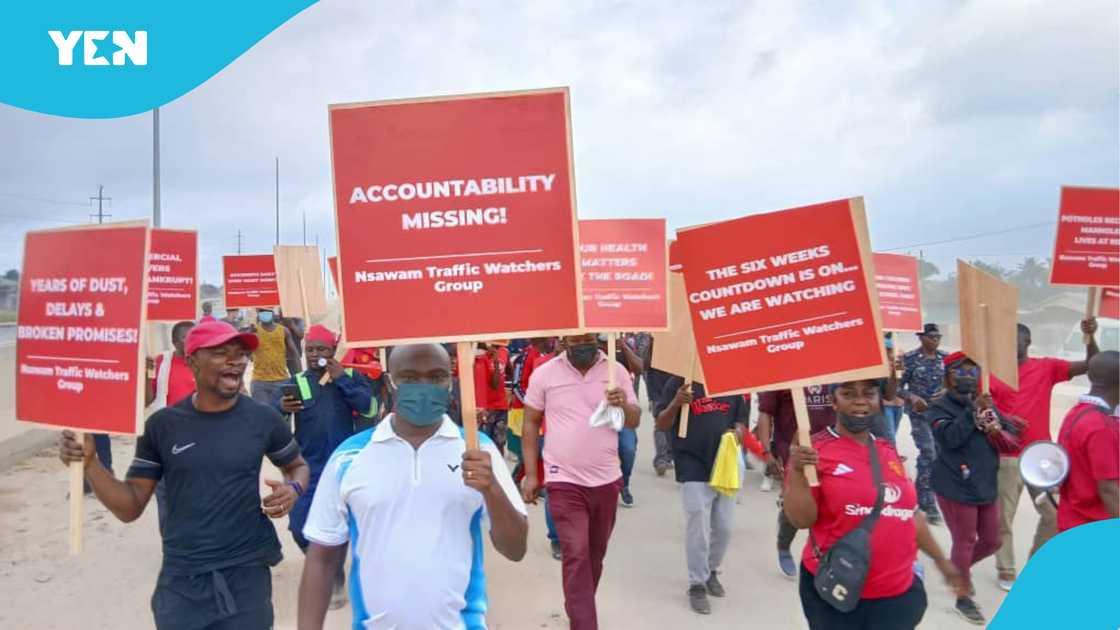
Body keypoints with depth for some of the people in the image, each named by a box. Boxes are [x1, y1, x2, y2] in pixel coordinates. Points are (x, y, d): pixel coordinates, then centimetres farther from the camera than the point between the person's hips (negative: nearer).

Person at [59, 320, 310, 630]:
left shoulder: (263, 418, -6)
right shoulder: (163, 424, -3)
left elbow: (299, 466, 11)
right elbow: (130, 508, 1)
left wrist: (293, 489, -12)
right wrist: (89, 462, -14)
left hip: (247, 574, -1)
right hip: (181, 578, 1)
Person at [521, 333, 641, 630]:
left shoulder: (617, 370, -1)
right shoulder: (544, 373, -5)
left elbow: (635, 421, 4)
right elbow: (530, 424, 3)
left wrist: (623, 404, -19)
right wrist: (530, 474, 0)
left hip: (606, 479, 3)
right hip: (564, 481, -3)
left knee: (595, 553, 16)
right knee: (576, 555, -9)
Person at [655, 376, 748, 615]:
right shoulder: (679, 382, -7)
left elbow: (742, 421, 13)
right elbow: (662, 425, -8)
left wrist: (738, 432, -11)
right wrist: (676, 404, -27)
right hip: (694, 469, -4)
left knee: (724, 528, 14)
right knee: (697, 530, 0)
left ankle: (711, 572, 37)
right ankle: (697, 584, 17)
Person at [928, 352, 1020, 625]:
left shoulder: (987, 403, 8)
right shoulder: (940, 406, -10)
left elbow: (1014, 442, 5)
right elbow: (949, 437, -26)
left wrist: (997, 433, -16)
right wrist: (973, 412, -28)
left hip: (987, 487, 6)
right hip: (956, 488, -6)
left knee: (991, 541, 17)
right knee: (964, 541, 3)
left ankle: (961, 569, 44)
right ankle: (963, 598, 21)